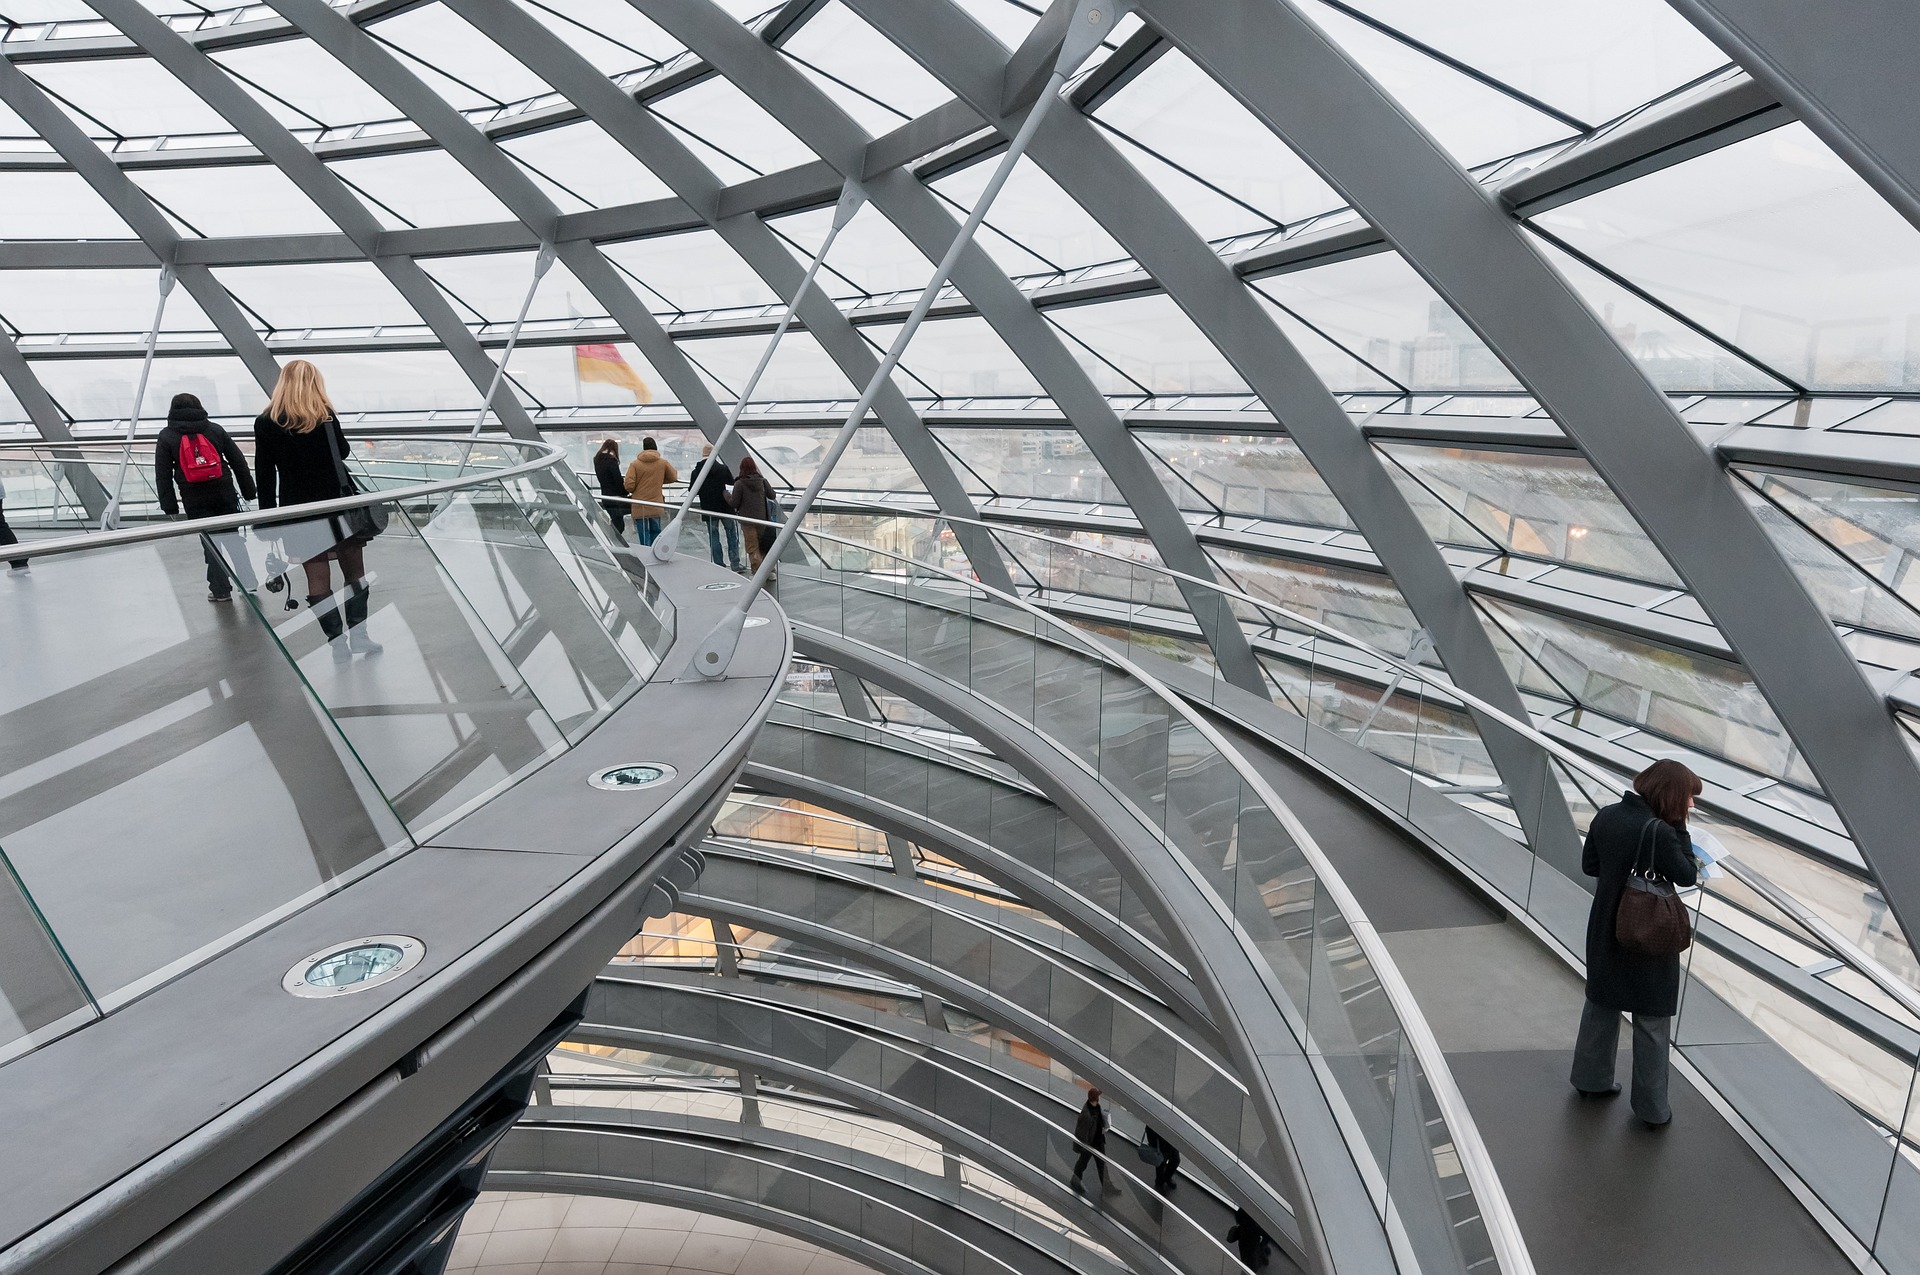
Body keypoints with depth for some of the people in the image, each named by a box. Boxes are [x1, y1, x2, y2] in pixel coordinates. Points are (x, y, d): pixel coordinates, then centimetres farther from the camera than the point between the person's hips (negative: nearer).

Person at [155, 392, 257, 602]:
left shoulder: (166, 437, 2)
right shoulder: (215, 430, 7)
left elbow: (163, 475, 0)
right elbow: (238, 462, 6)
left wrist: (169, 506, 4)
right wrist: (248, 491, 11)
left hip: (195, 501, -1)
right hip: (225, 495, 2)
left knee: (210, 543, 5)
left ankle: (221, 589, 8)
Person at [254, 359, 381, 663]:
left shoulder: (266, 423, 0)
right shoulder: (325, 416, -3)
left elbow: (265, 477, 0)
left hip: (298, 510, 1)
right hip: (336, 503, -1)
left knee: (317, 579, 5)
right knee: (354, 571, 10)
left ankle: (338, 644, 4)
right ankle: (358, 636, 11)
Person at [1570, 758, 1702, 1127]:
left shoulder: (1606, 817, -4)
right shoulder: (1659, 831, -25)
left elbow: (1589, 865, 5)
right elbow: (1687, 875, -13)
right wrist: (1679, 827, -12)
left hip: (1606, 930, 6)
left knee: (1601, 1004, 22)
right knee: (1652, 1021, 10)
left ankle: (1591, 1079, 35)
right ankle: (1652, 1106, 21)